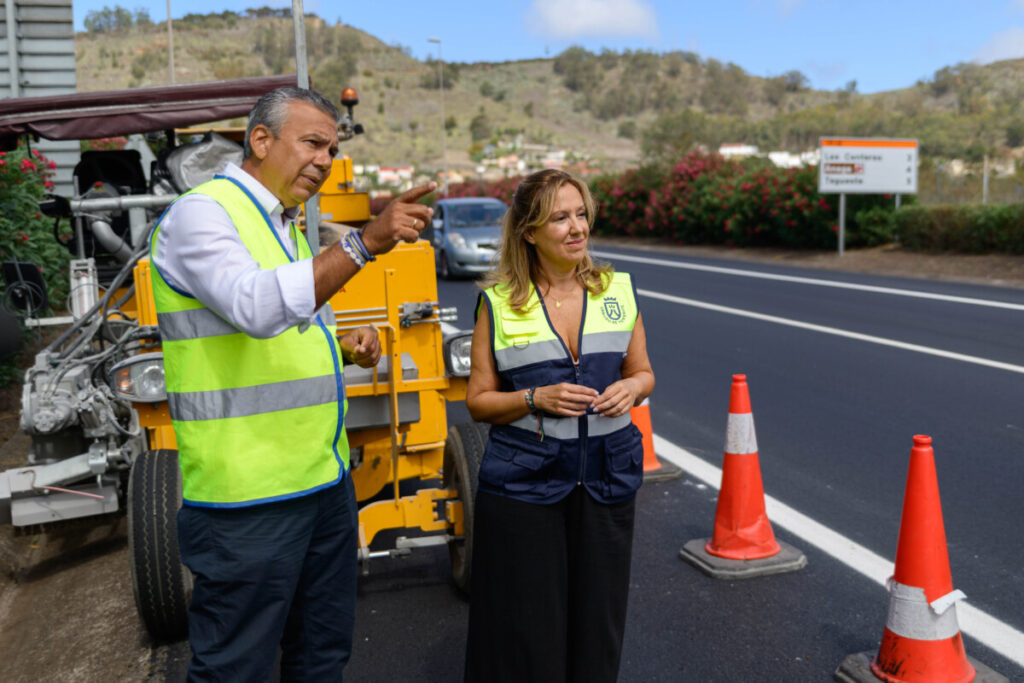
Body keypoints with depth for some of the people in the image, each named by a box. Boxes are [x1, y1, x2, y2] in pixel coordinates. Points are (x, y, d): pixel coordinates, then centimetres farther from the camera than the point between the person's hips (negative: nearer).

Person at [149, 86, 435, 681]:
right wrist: (365, 243, -33)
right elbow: (257, 308, -29)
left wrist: (345, 346, 6)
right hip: (249, 495, -9)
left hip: (326, 477, 9)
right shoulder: (200, 214, -10)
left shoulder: (283, 225, 17)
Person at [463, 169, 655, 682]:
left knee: (597, 625, 11)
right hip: (524, 482, -2)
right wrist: (536, 399, -16)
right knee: (527, 629, 5)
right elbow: (478, 401, 0)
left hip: (606, 480, 3)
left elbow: (643, 372, 14)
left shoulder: (618, 289, 5)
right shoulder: (498, 302, -3)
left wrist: (632, 387, -8)